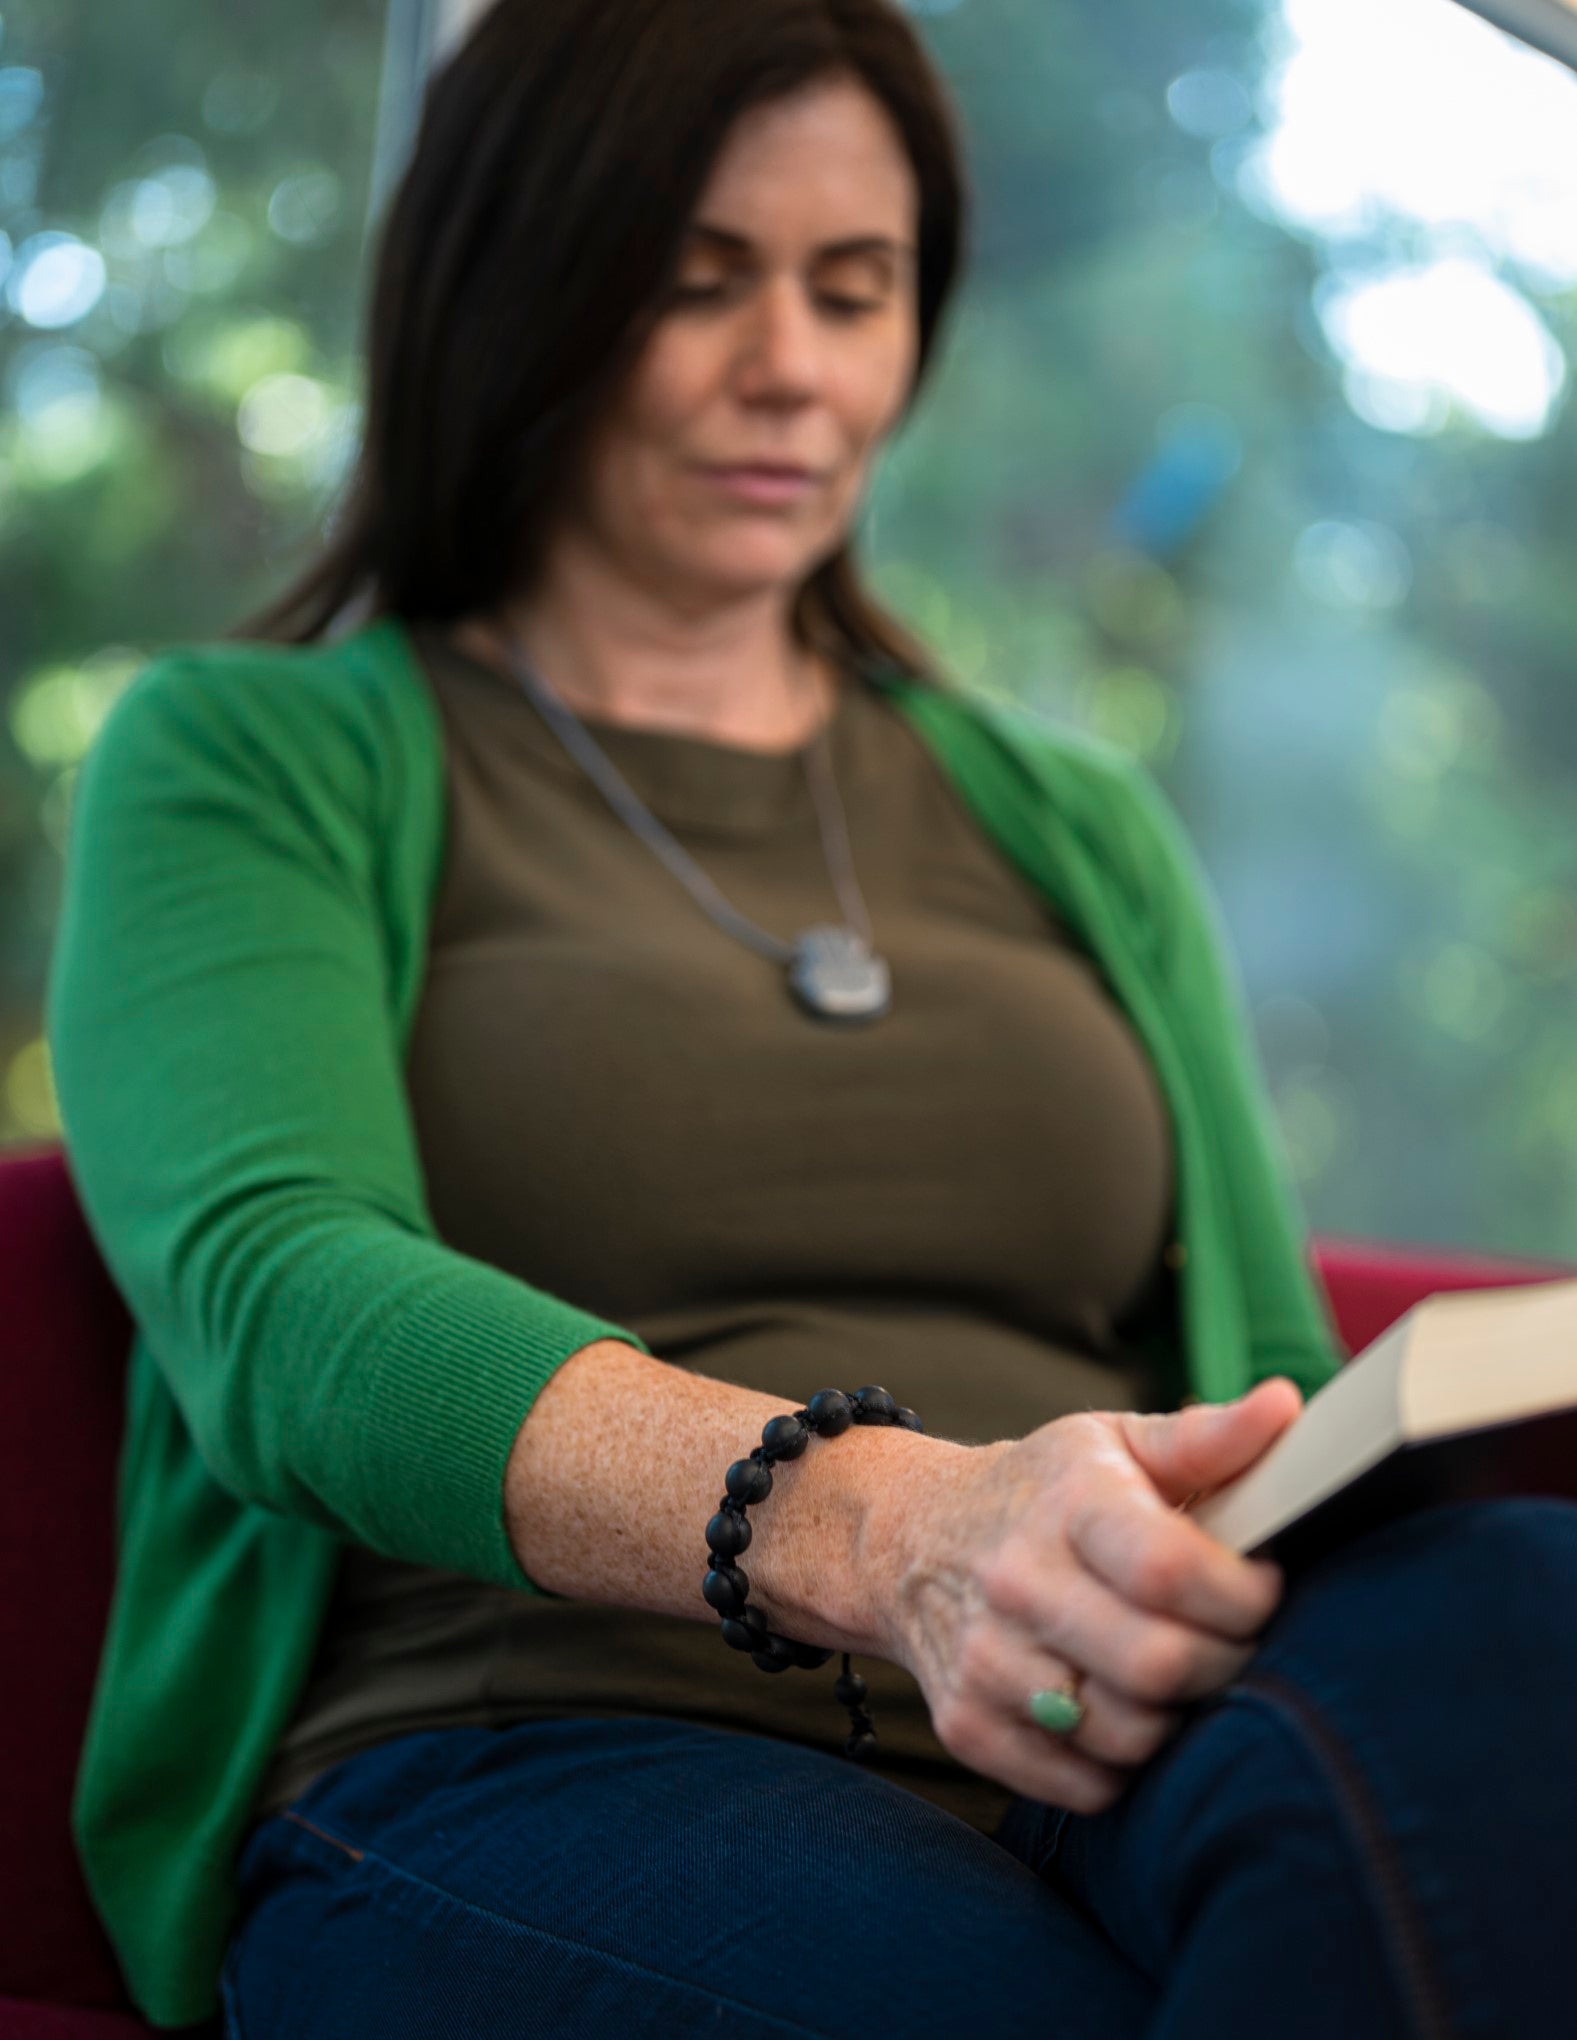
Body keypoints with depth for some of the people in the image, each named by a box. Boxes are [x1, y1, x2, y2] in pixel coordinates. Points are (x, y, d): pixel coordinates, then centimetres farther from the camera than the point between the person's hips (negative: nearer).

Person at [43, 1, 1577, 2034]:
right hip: (505, 1770, -4)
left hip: (1094, 1777, 5)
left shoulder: (1076, 831, 25)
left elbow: (1267, 1401, 20)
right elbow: (276, 1305, -9)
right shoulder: (249, 760, 10)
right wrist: (878, 1524, -30)